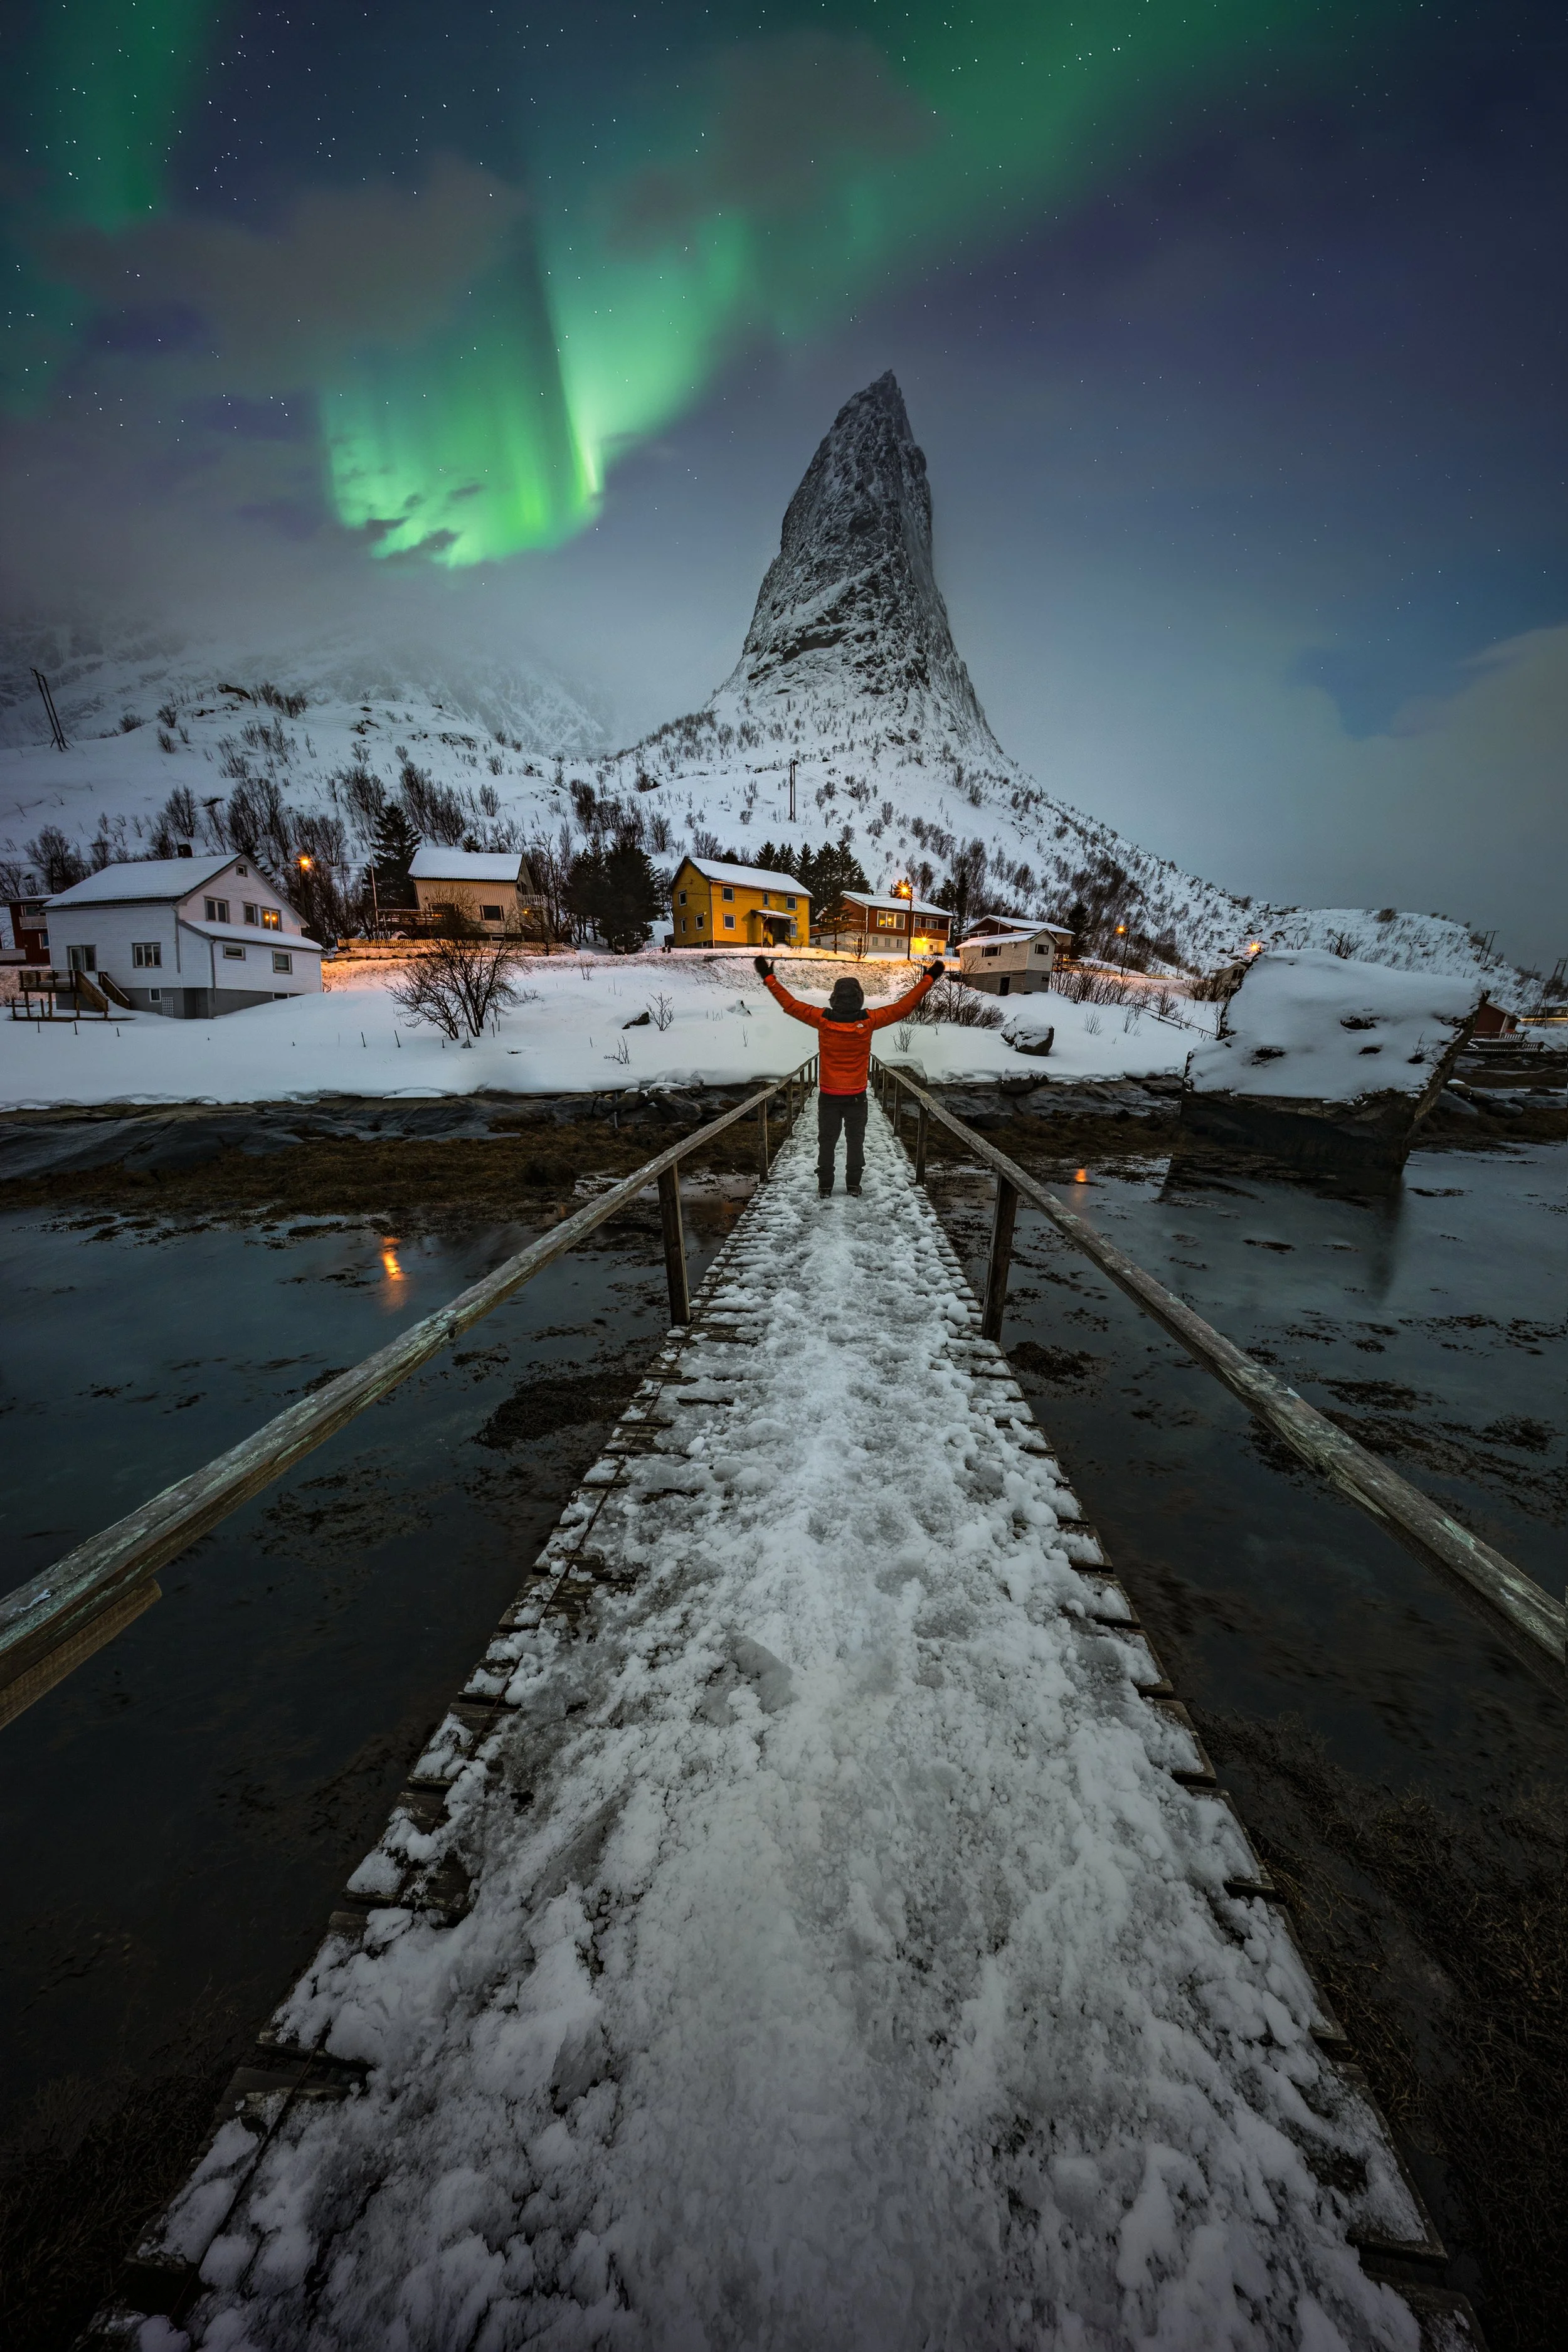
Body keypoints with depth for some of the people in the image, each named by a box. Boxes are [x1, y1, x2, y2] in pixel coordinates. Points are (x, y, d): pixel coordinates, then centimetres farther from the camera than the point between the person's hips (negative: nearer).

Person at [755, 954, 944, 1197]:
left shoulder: (822, 1019, -14)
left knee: (827, 1141, 13)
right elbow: (903, 1007, -8)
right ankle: (854, 1185, 22)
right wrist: (928, 979, 0)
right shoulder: (868, 1021, -14)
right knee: (855, 1140, 16)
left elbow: (791, 1004, -6)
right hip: (856, 1096, 0)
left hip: (828, 1095, 0)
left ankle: (824, 1186, 18)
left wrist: (769, 978, 3)